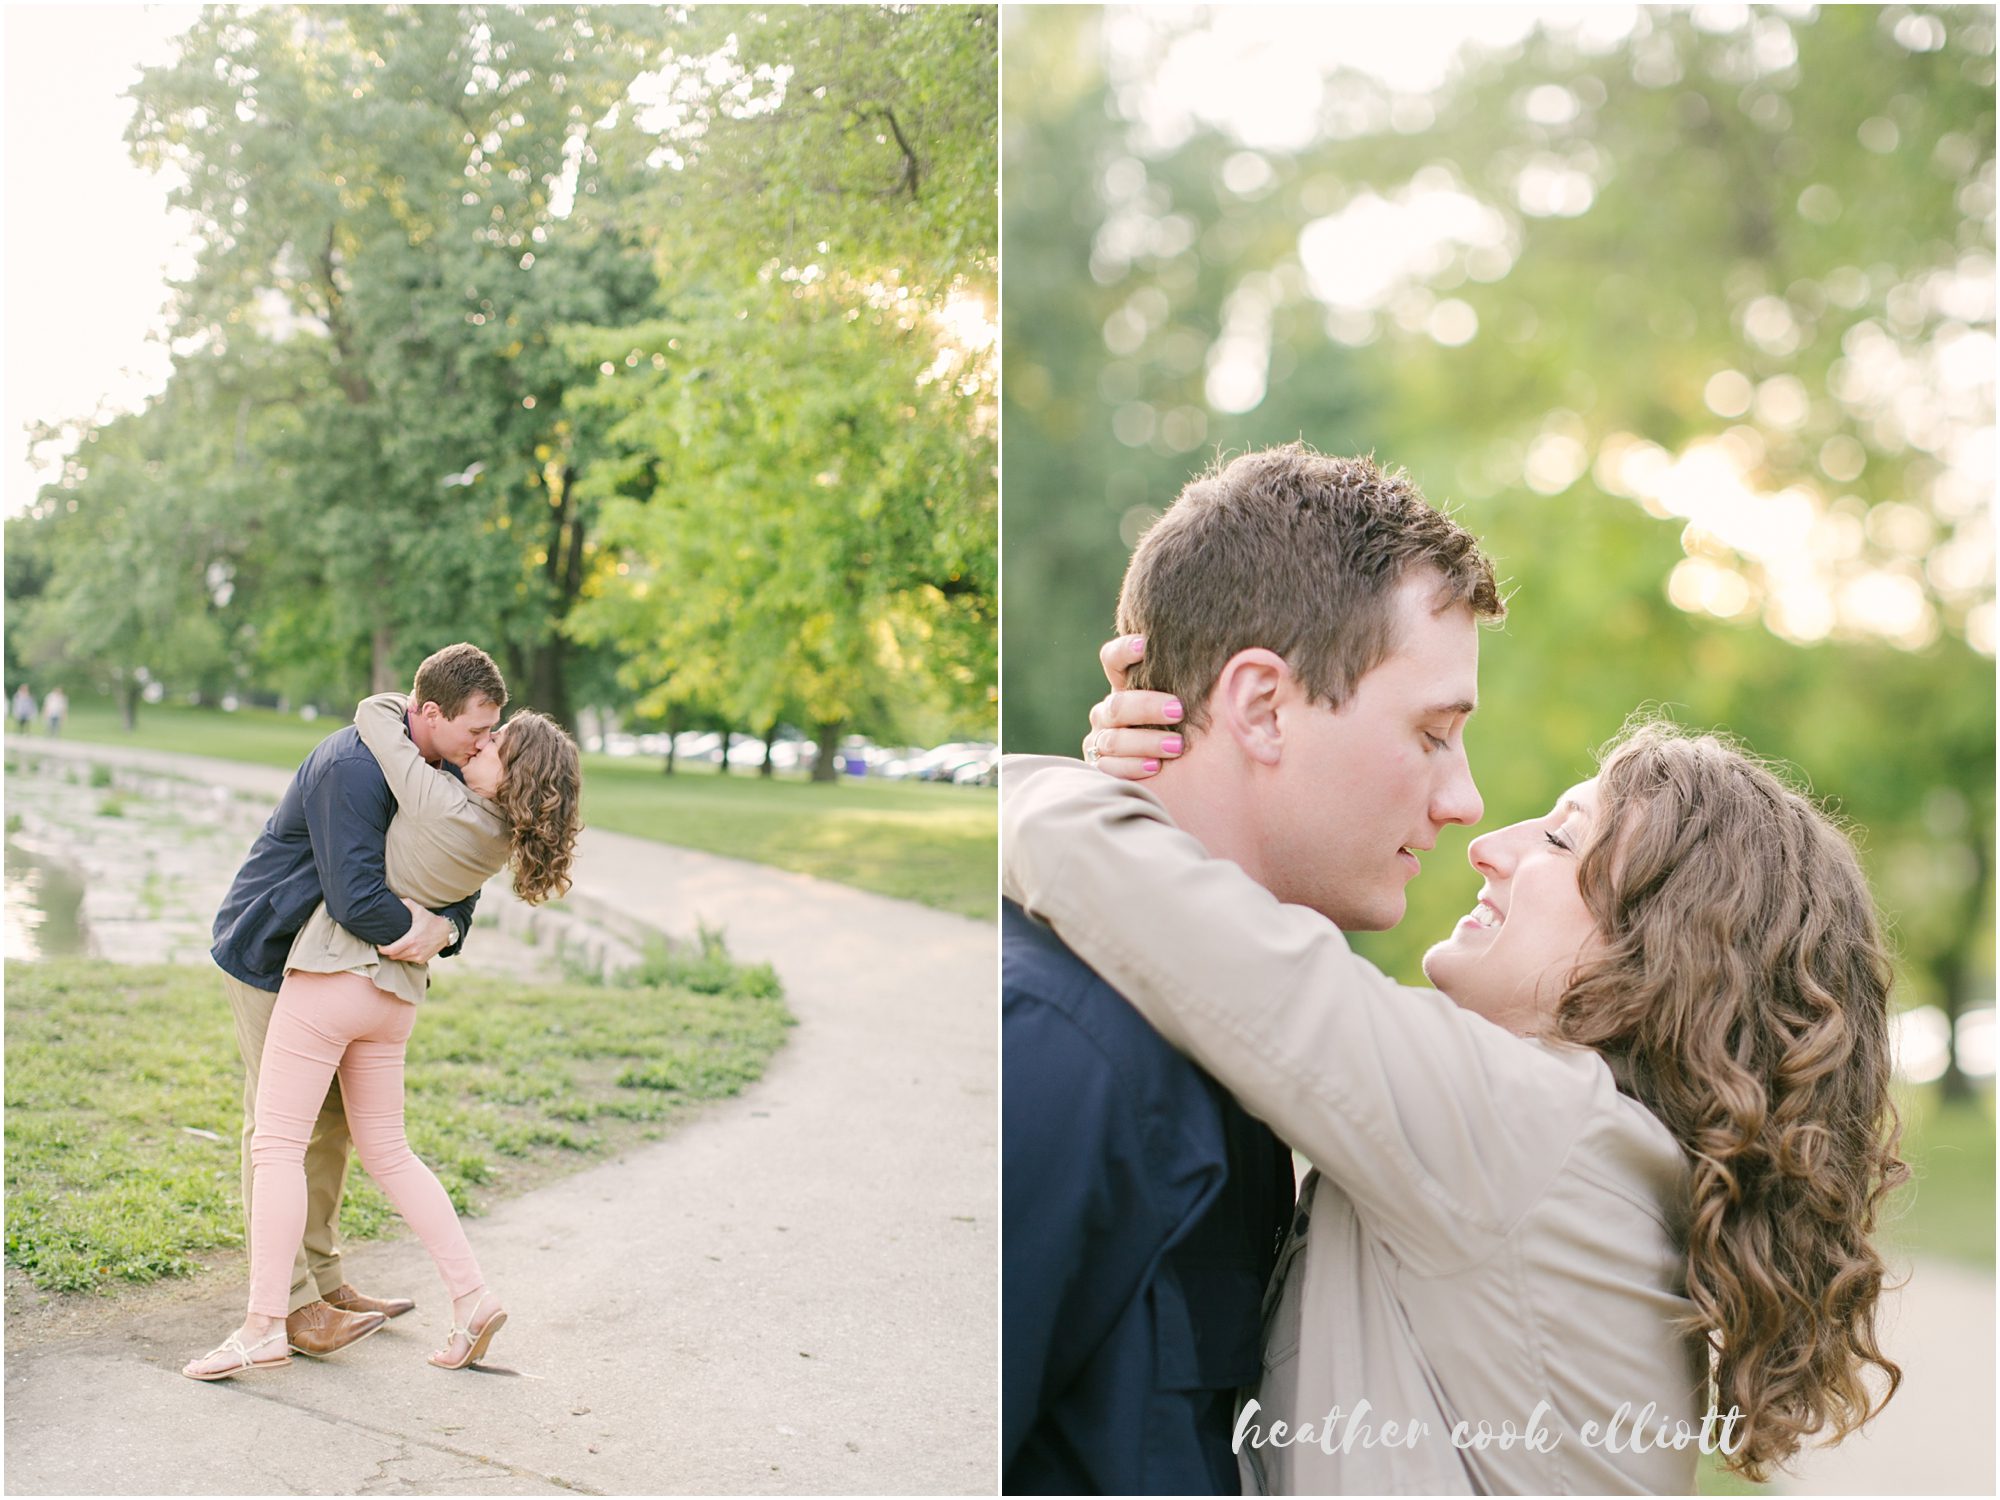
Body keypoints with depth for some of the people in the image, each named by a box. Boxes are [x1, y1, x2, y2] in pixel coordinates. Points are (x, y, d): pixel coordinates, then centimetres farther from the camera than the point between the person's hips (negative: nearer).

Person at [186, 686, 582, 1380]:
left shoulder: (443, 804, -21)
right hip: (396, 993, 8)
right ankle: (472, 1298, 13)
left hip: (332, 973, -8)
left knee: (276, 1142, 0)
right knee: (387, 1151, 17)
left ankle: (263, 1326, -1)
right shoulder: (503, 839, 1)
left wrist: (413, 704, 9)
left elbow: (373, 712, -10)